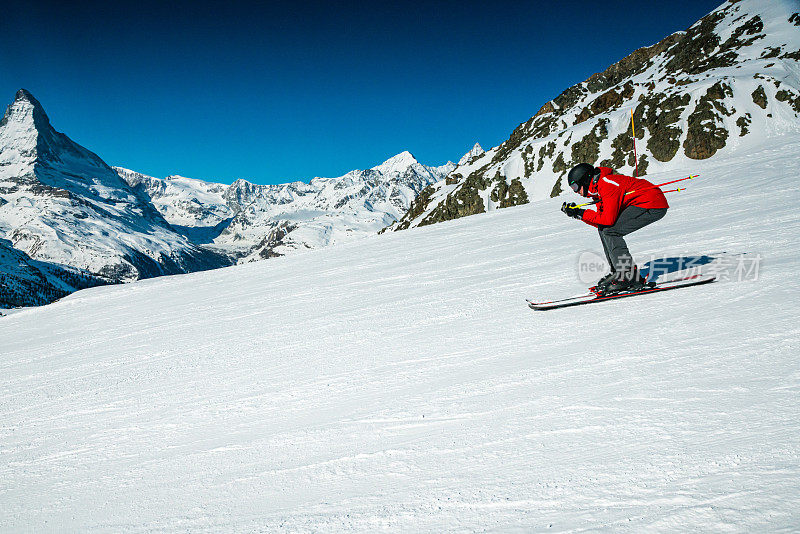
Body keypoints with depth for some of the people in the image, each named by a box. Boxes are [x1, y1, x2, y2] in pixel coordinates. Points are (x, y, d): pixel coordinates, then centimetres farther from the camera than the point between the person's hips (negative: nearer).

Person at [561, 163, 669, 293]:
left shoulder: (607, 184, -19)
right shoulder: (598, 188, 10)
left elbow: (608, 220, -25)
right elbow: (602, 222, 8)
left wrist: (581, 213, -17)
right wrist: (576, 213, 1)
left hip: (654, 205, -10)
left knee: (610, 231, -17)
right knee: (603, 229, 6)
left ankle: (630, 277, -16)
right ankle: (618, 272, 8)